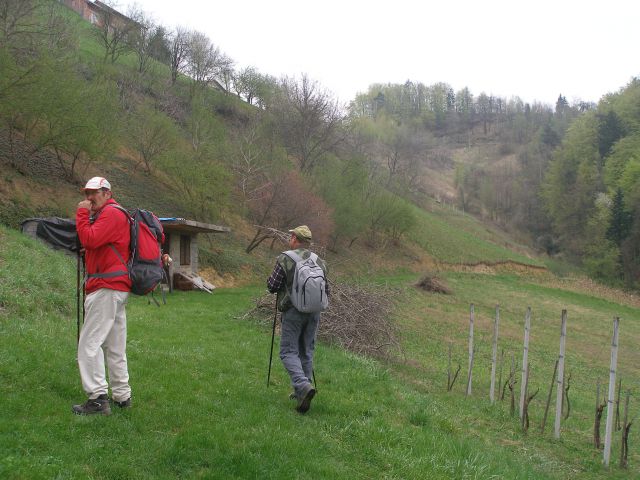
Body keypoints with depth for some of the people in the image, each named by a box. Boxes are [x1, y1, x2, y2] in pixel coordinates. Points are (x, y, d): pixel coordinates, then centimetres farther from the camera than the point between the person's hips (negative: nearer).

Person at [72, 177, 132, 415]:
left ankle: (98, 398, -12)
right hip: (116, 288, 11)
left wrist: (82, 213, -11)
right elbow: (92, 244, 21)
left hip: (107, 288, -11)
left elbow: (89, 240, -21)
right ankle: (122, 396, 16)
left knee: (90, 343, -11)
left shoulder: (111, 213, -9)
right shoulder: (102, 215, 24)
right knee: (115, 346, 12)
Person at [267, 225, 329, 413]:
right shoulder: (319, 262, 5)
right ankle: (301, 392, 20)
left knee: (289, 352, 0)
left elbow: (272, 286, -9)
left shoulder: (285, 260, -10)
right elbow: (326, 291, 8)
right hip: (314, 312, 5)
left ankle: (303, 386, -20)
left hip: (293, 311, -5)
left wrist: (274, 276, 11)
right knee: (306, 352, 14)